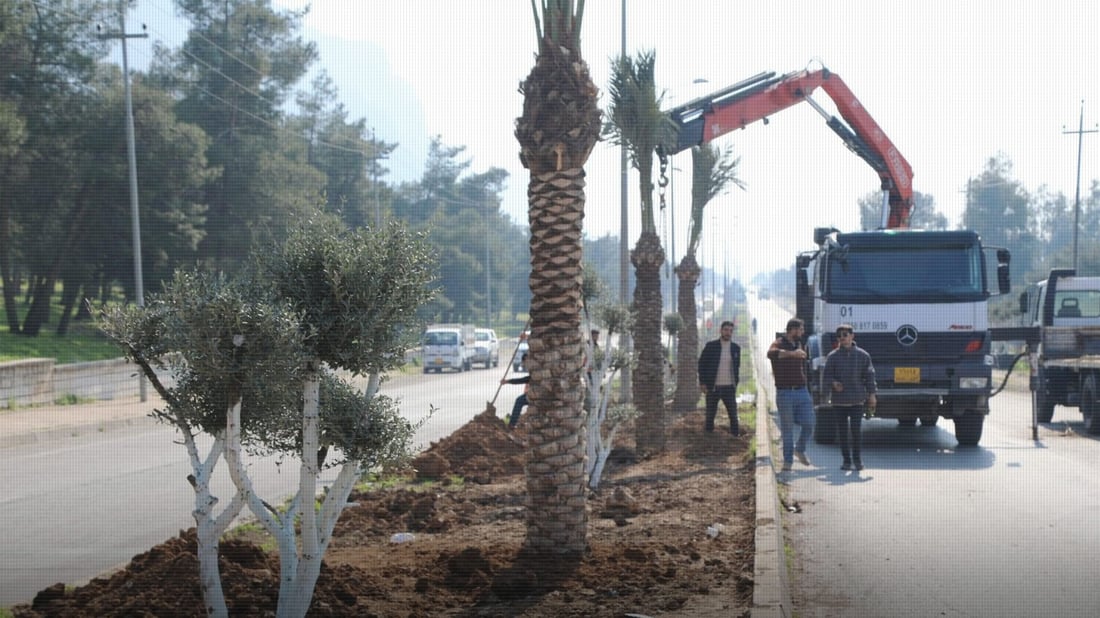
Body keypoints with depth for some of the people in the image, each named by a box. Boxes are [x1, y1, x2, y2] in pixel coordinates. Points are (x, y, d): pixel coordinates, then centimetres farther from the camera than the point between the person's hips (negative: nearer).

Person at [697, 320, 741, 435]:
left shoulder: (736, 348, 7)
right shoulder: (711, 346, -2)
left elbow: (737, 366, 16)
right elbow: (702, 364, 0)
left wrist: (736, 383, 9)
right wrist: (702, 383, -6)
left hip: (729, 387, 2)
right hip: (713, 387, -2)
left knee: (733, 415, 1)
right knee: (710, 415, 6)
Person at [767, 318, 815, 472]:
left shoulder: (800, 344, 13)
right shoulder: (779, 344, -9)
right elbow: (771, 354, -35)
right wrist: (792, 353, -42)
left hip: (802, 391, 6)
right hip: (785, 393, -5)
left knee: (808, 425, 0)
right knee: (787, 429, 1)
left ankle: (800, 449, 27)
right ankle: (787, 462, 11)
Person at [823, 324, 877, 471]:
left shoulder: (863, 355, 2)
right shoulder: (832, 356, 2)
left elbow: (869, 376, 5)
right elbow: (827, 376, 3)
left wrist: (871, 395, 0)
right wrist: (833, 383, -18)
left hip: (857, 399, -1)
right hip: (839, 400, 1)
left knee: (856, 429, -7)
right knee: (842, 431, 3)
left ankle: (857, 458, 12)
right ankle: (847, 460, 15)